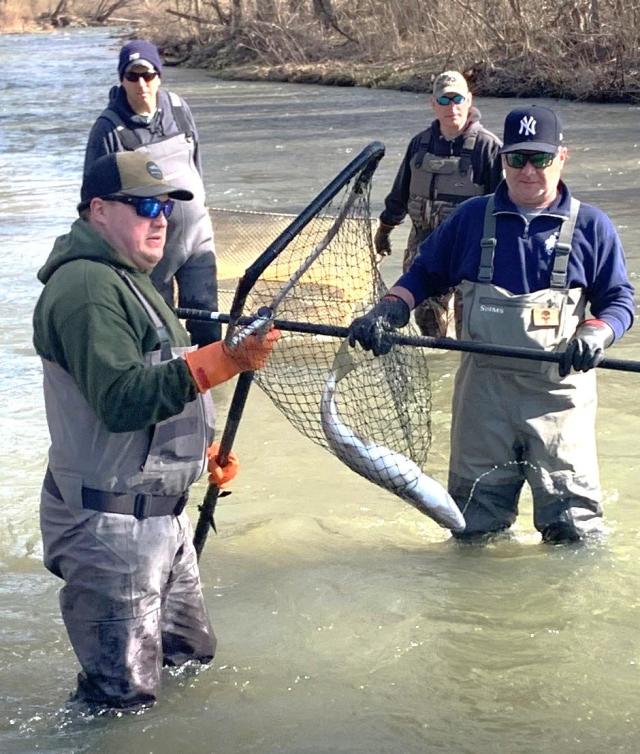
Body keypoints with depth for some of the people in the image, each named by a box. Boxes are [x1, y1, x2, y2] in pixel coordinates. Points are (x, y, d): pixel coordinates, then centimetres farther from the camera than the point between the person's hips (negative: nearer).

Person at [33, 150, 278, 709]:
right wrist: (226, 360, -34)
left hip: (161, 514, 10)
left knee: (192, 656, 20)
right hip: (110, 525, -10)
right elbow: (122, 399, -29)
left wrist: (206, 446, 16)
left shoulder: (127, 279, 16)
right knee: (124, 699, -4)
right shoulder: (86, 285, -19)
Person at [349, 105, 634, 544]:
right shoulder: (472, 218, 8)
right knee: (474, 531, 11)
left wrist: (597, 334, -18)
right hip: (484, 391, 2)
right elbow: (425, 275, 15)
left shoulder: (591, 227, 3)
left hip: (559, 395, -2)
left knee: (573, 525, -2)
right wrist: (387, 313, -3)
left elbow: (619, 301, 4)